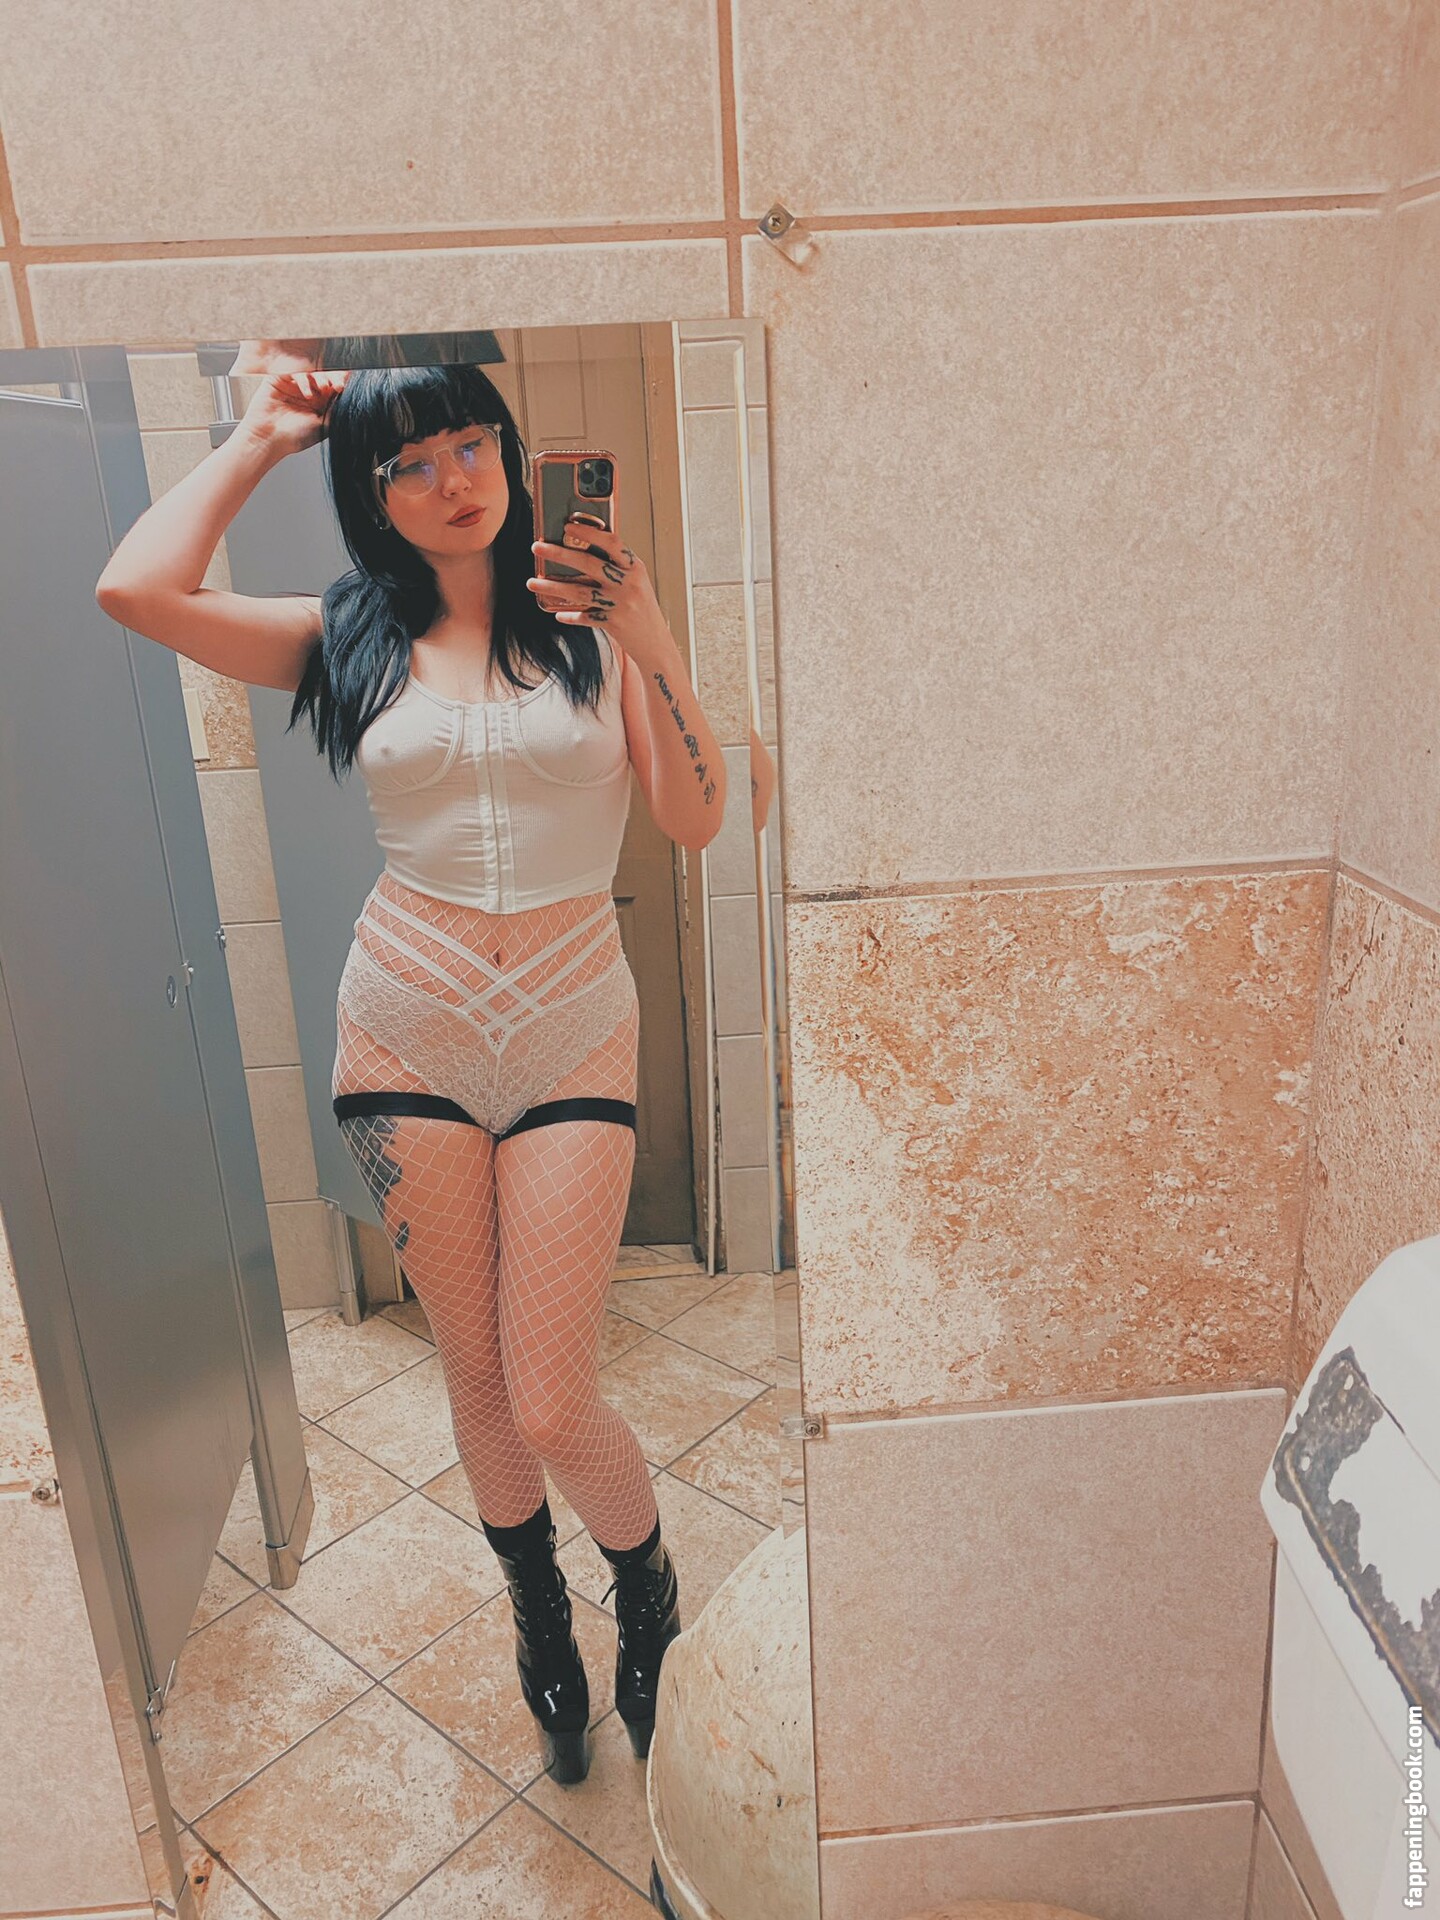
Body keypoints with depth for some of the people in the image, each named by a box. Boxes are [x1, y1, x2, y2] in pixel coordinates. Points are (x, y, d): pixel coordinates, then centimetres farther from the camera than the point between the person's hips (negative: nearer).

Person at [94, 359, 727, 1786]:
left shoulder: (590, 623, 1)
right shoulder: (352, 639, 4)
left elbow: (696, 822, -5)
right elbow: (134, 589, -9)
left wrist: (651, 640, -15)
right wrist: (261, 436, 0)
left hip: (573, 1031, -1)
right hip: (406, 1032, 2)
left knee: (553, 1408, -2)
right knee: (475, 1373, 14)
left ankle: (650, 1603, 33)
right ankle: (539, 1622, 43)